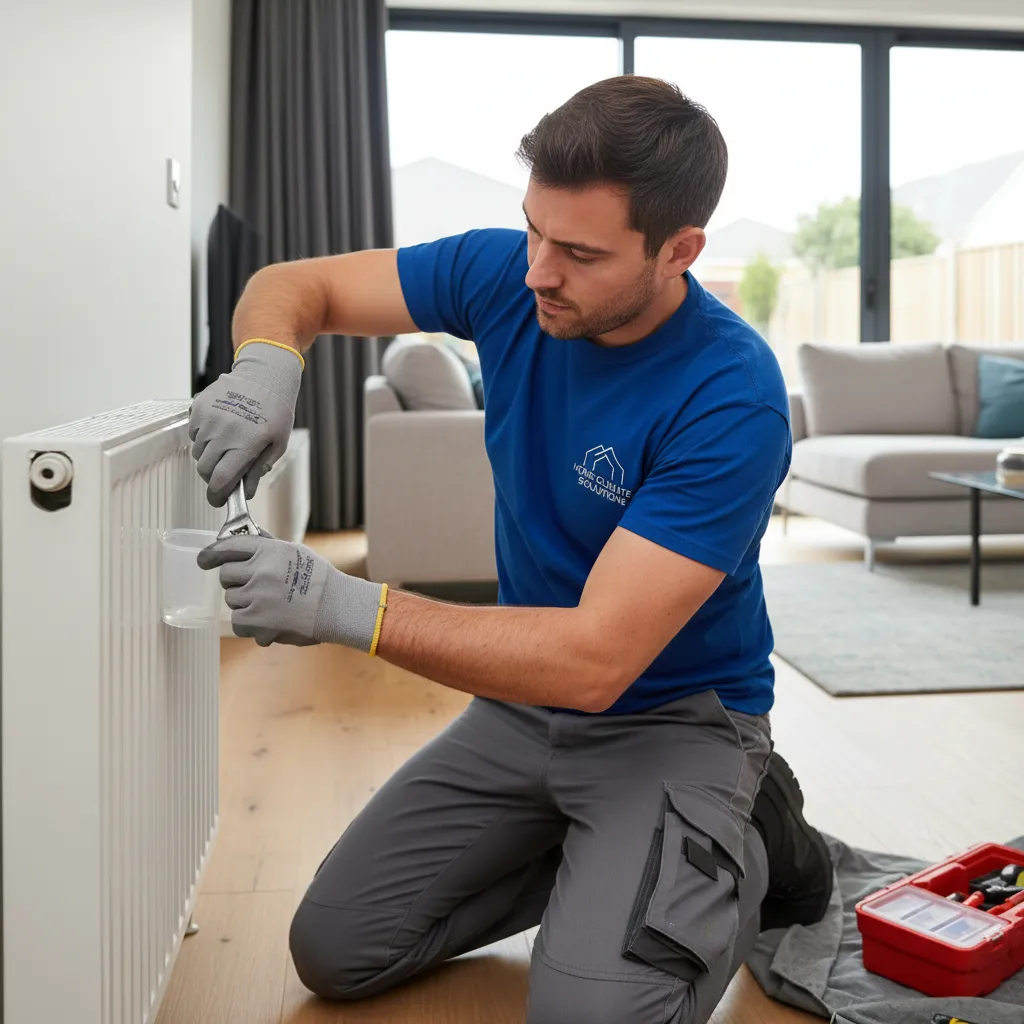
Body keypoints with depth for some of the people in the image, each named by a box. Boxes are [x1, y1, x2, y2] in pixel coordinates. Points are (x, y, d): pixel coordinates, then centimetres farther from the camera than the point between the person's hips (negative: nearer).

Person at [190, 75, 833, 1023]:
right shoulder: (507, 274, -10)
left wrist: (347, 607, -36)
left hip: (672, 719, -5)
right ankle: (591, 855, 15)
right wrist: (266, 367, -25)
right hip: (522, 702, 6)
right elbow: (292, 287, -1)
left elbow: (598, 659, -31)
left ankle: (741, 848, 4)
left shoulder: (733, 400, -27)